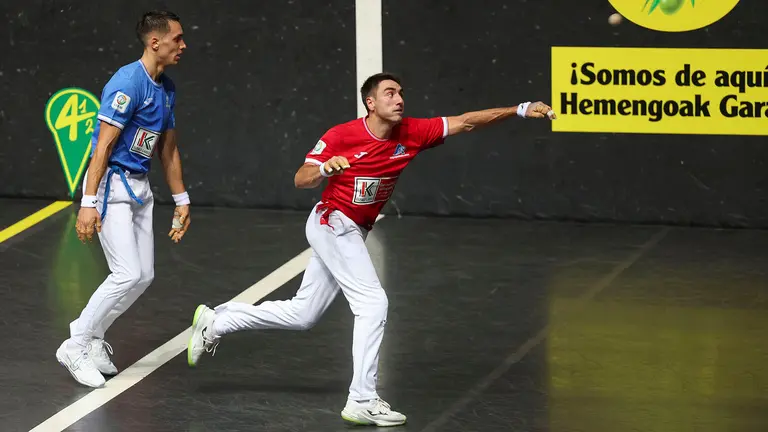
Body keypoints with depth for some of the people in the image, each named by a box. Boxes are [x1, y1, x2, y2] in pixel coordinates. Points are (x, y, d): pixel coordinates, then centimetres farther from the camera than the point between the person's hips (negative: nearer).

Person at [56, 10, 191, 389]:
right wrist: (88, 204, -25)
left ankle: (91, 338, 20)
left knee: (143, 276, 7)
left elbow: (168, 150, 18)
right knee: (128, 275, -13)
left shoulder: (167, 89, 8)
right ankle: (76, 346, 0)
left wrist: (181, 200, 18)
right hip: (110, 185, -9)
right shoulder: (128, 83, -19)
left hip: (139, 187, 9)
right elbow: (103, 147, -22)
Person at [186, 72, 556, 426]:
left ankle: (217, 322, 26)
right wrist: (325, 168, -34)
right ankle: (362, 401, -14)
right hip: (331, 222, -7)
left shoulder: (411, 133, -4)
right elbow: (301, 180, -12)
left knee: (301, 315, 13)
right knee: (373, 303, -17)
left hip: (354, 233, 7)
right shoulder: (342, 135, -16)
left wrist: (520, 110, -14)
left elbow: (463, 123, -6)